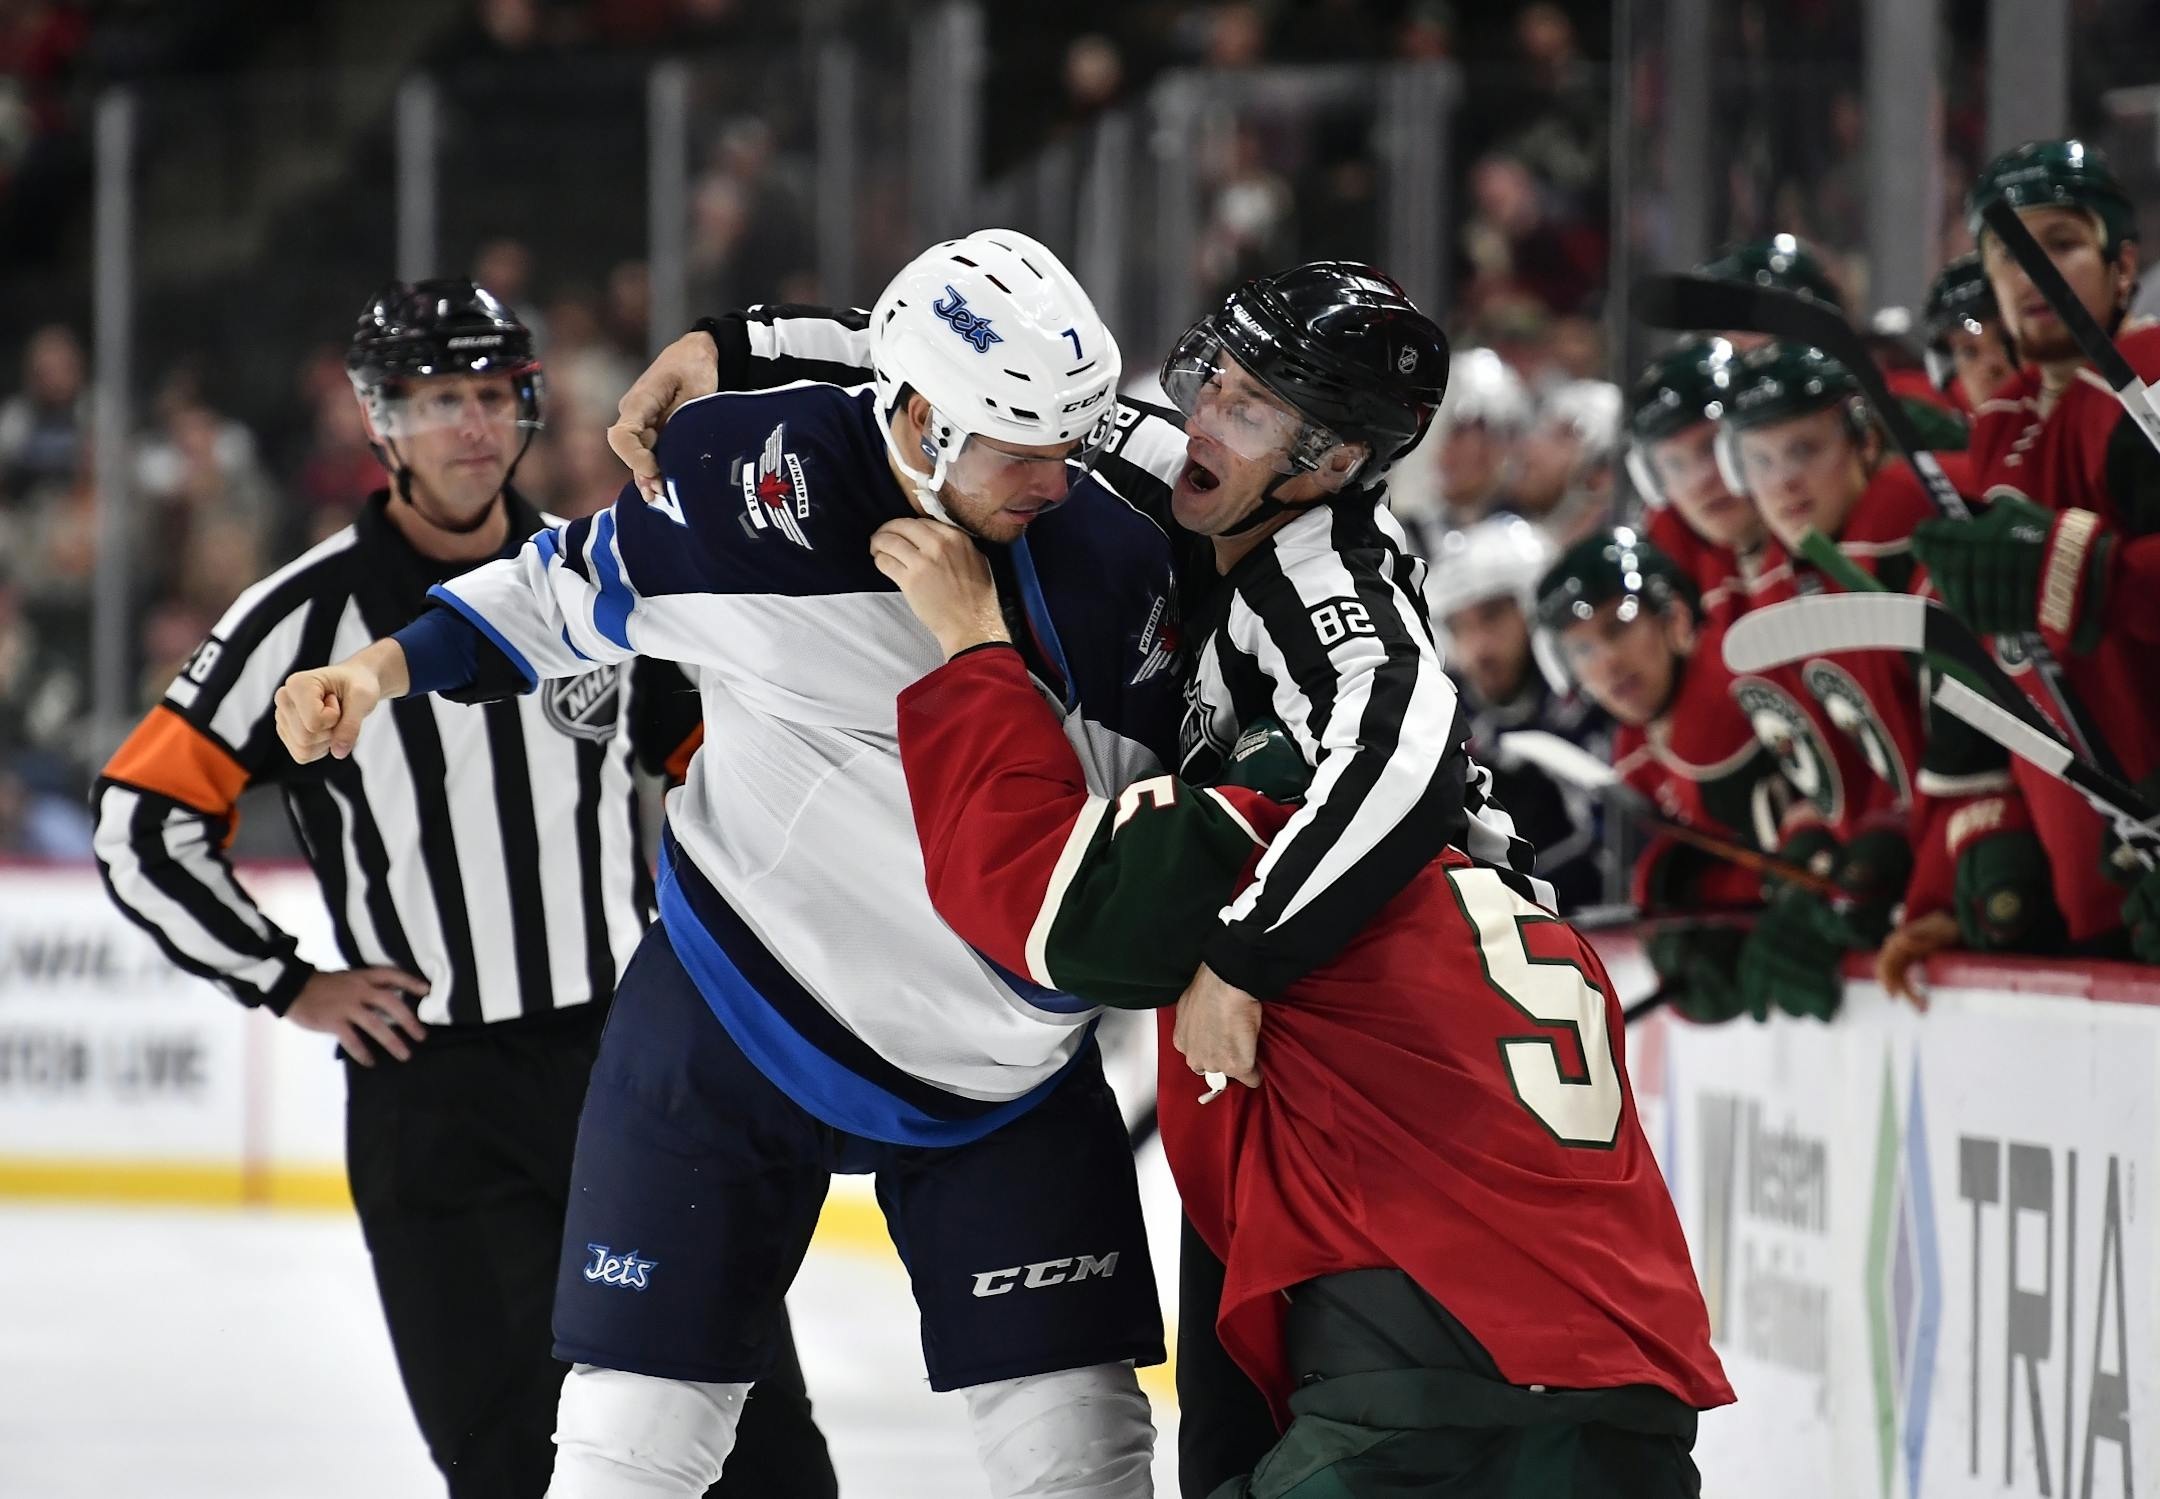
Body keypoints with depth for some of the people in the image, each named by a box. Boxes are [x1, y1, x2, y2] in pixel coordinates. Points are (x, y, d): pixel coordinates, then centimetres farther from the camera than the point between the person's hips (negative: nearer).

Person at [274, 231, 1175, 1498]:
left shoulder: (1113, 564, -8)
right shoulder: (753, 480, -15)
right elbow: (575, 592, 3)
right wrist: (395, 664, -6)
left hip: (1005, 1061, 2)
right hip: (734, 1017, -2)